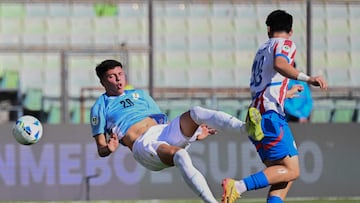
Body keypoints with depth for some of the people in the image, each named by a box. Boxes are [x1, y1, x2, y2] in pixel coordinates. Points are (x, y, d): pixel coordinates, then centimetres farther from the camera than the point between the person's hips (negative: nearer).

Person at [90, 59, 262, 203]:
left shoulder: (140, 95, 30)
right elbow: (101, 149, 8)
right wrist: (109, 149, -17)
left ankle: (246, 128, -44)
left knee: (196, 113, -24)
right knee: (179, 155, -37)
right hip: (143, 145, -5)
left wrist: (194, 134, 15)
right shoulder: (100, 107, 15)